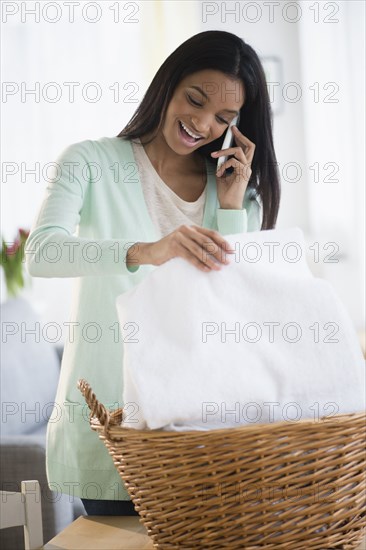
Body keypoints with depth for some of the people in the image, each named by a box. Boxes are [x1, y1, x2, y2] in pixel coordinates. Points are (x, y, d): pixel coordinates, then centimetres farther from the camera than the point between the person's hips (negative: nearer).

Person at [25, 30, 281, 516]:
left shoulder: (238, 190, 11)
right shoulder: (92, 162, -1)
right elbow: (40, 253, -20)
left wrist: (231, 206, -5)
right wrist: (145, 251, -35)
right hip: (107, 413, -3)